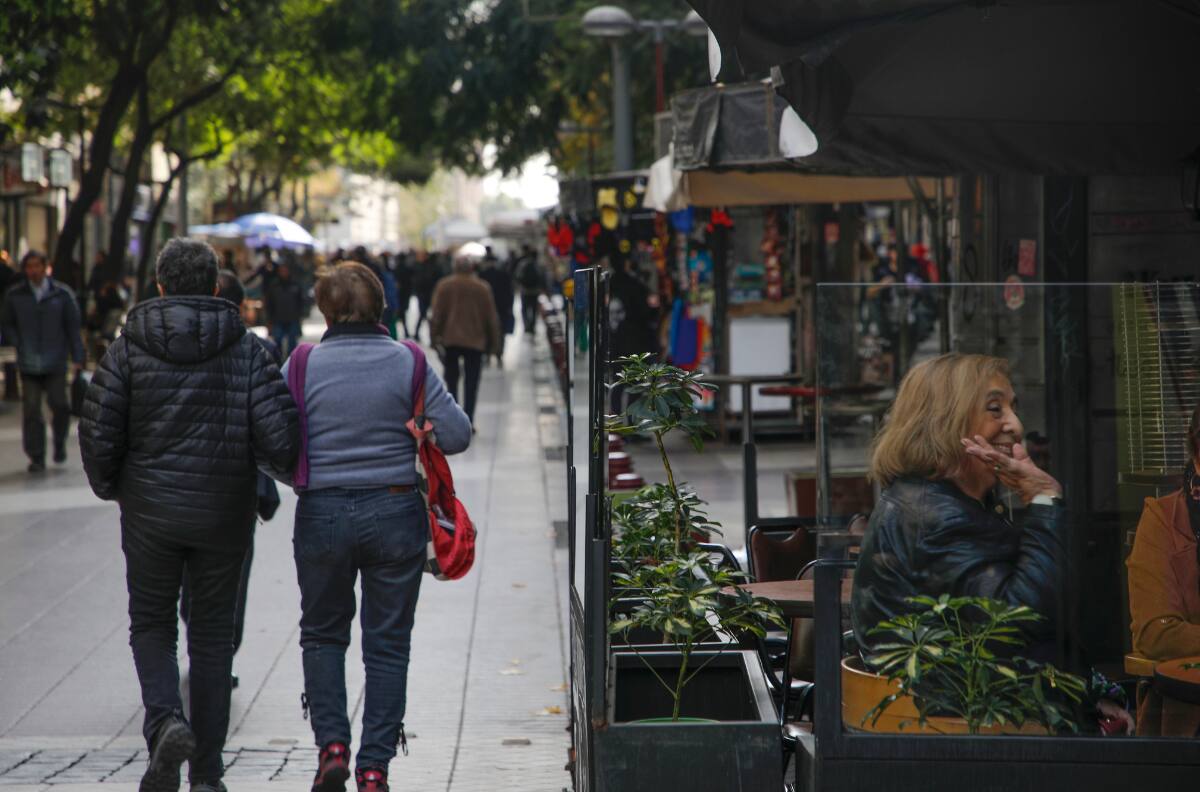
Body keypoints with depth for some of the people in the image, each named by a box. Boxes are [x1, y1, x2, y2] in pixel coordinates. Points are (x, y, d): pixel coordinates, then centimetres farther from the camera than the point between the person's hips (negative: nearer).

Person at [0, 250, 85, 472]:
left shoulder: (62, 294, 2)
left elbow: (73, 327, 4)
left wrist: (77, 359, -1)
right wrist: (19, 345, -2)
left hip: (55, 362, -1)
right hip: (28, 364, 1)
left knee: (59, 404, -4)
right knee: (31, 410, -2)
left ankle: (60, 444, 22)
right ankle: (36, 457, 5)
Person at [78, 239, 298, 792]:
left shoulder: (129, 347, -4)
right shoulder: (246, 350, -4)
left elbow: (98, 431, -8)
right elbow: (279, 439, -13)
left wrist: (110, 488, 11)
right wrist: (268, 465, 10)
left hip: (150, 513, 0)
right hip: (223, 517, 1)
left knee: (151, 624, 16)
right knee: (212, 636, 12)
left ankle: (165, 721, -11)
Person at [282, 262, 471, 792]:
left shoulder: (303, 365, -4)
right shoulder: (408, 364, -4)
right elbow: (457, 434, -6)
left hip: (322, 515, 0)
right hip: (395, 514, 0)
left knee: (322, 633, 18)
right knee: (387, 643, 8)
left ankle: (332, 744, 5)